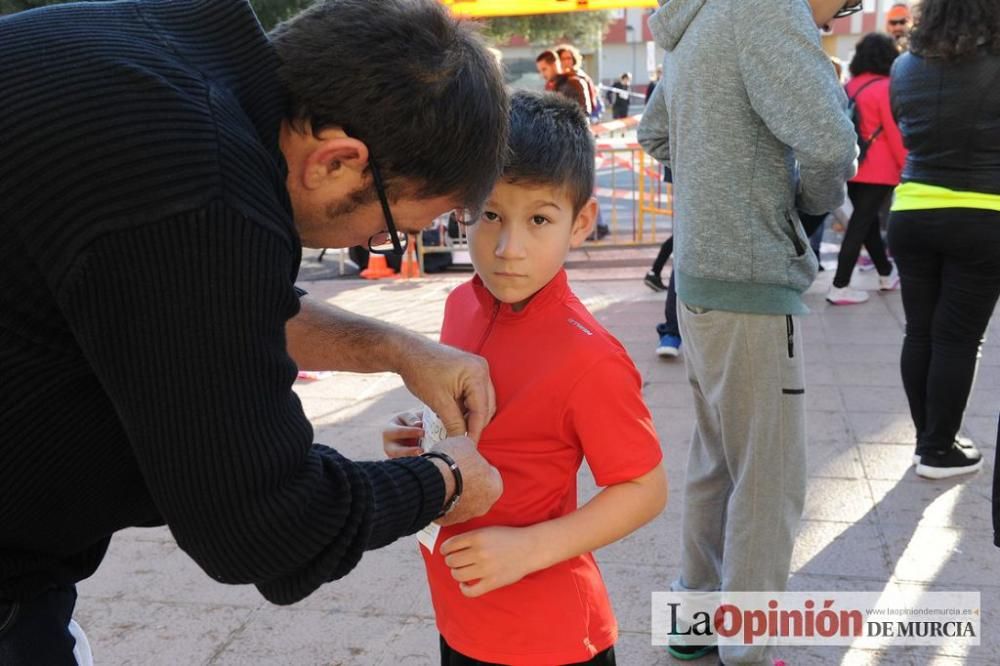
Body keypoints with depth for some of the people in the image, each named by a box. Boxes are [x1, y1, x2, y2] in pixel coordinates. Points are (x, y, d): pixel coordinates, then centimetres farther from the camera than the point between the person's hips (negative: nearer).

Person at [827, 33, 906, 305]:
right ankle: (839, 287, -6)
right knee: (860, 225, -5)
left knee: (867, 221, 17)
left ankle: (887, 275, 32)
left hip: (853, 167, 7)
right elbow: (895, 133, -12)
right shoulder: (885, 88, -12)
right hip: (879, 170, -7)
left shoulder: (850, 86, 7)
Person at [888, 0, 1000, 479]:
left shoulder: (905, 68, 1)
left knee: (920, 332, 11)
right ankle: (938, 450, 12)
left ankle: (926, 439, 22)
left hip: (912, 215, 4)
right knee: (958, 339, 4)